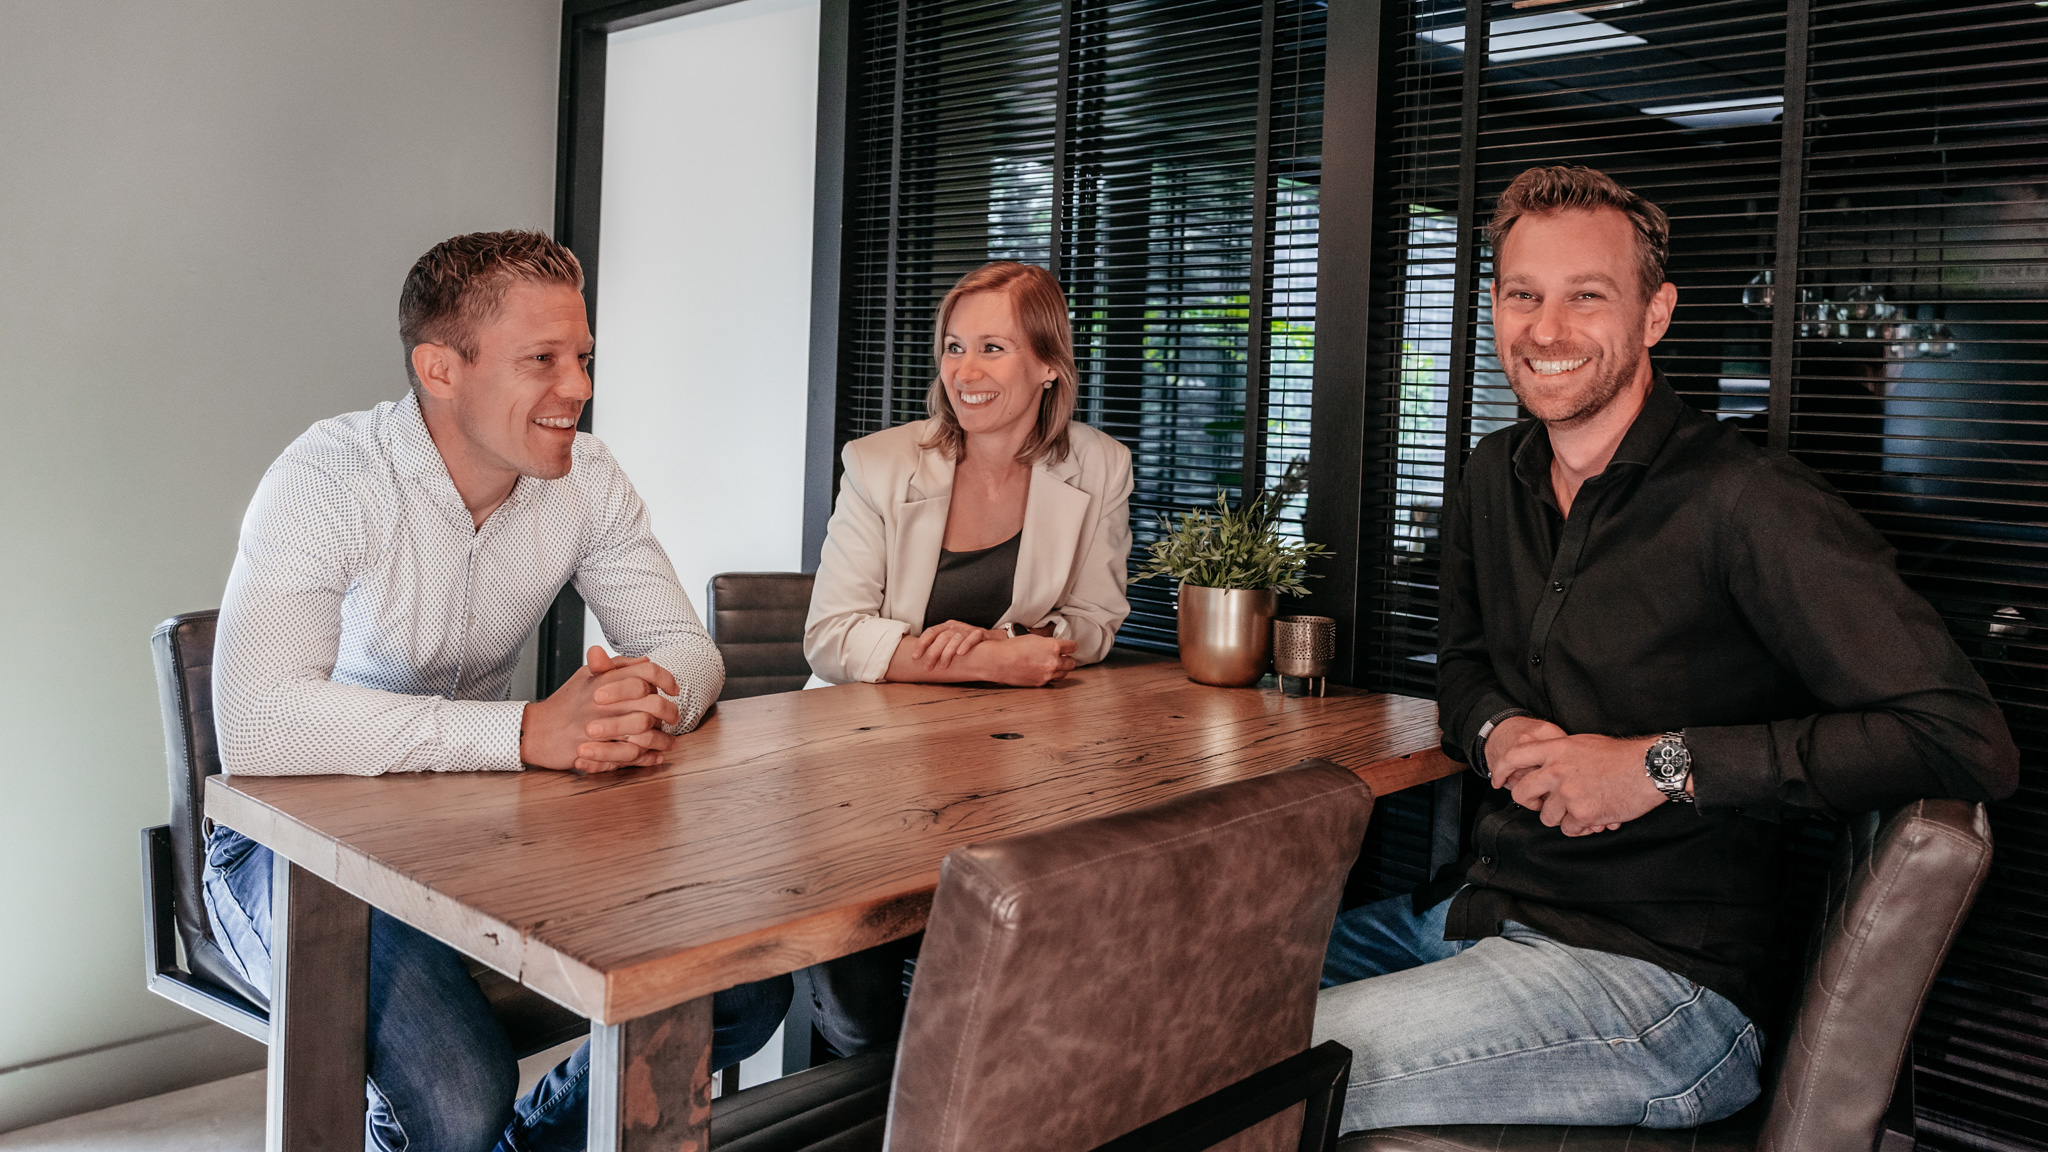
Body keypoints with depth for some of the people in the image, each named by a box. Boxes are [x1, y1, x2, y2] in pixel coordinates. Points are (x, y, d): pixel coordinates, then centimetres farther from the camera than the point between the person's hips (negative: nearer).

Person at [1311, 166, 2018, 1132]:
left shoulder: (1742, 501, -14)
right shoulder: (1495, 480, 9)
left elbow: (1969, 742, -19)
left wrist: (1662, 764, -19)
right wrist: (1499, 733, -1)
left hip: (1660, 973, -7)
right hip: (1473, 910, 7)